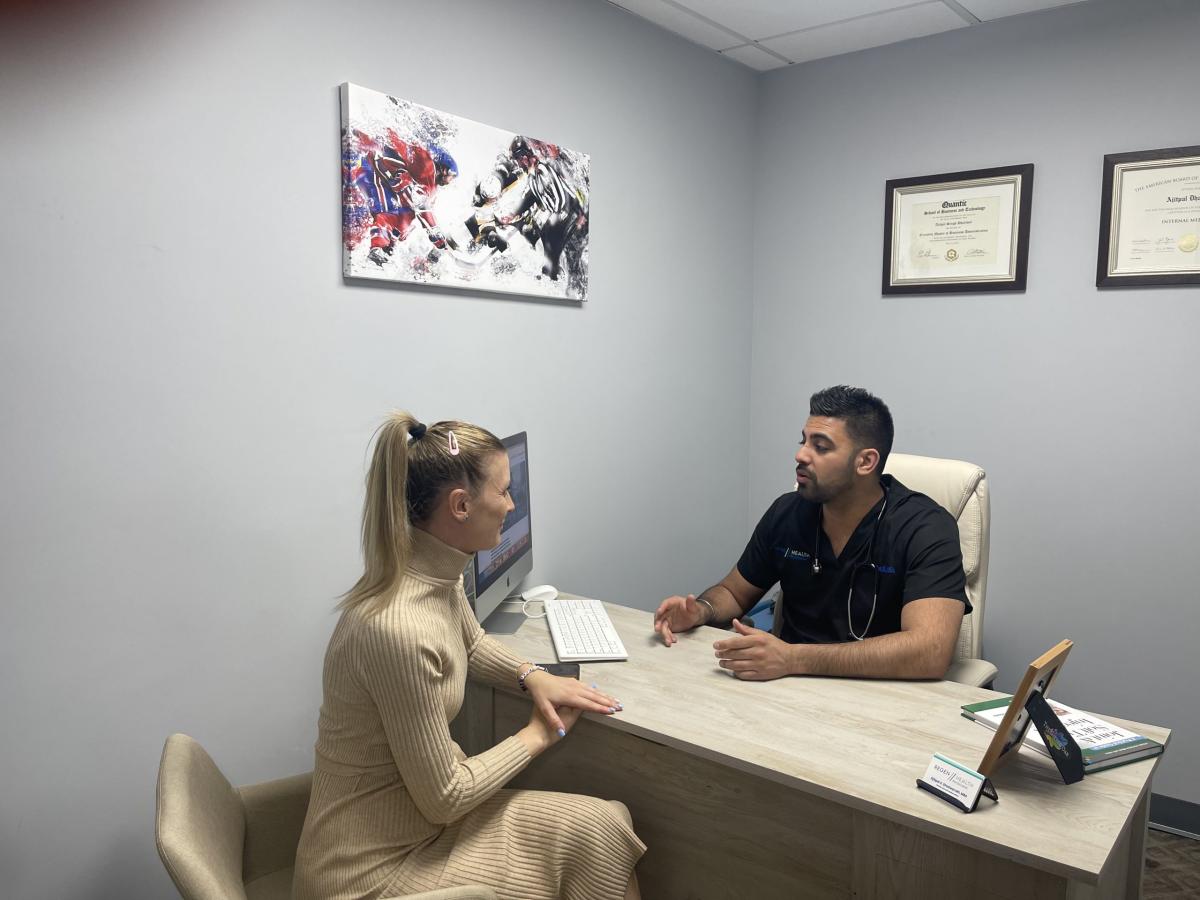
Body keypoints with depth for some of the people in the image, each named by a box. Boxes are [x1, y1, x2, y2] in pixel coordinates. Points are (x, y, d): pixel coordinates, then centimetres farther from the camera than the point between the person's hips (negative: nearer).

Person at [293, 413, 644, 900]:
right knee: (599, 836, -7)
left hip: (413, 809, 8)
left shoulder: (438, 573, -5)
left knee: (605, 824, 3)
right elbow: (443, 798, -22)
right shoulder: (400, 631, -32)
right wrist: (536, 736, -9)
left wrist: (532, 675, 0)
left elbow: (472, 645, 19)